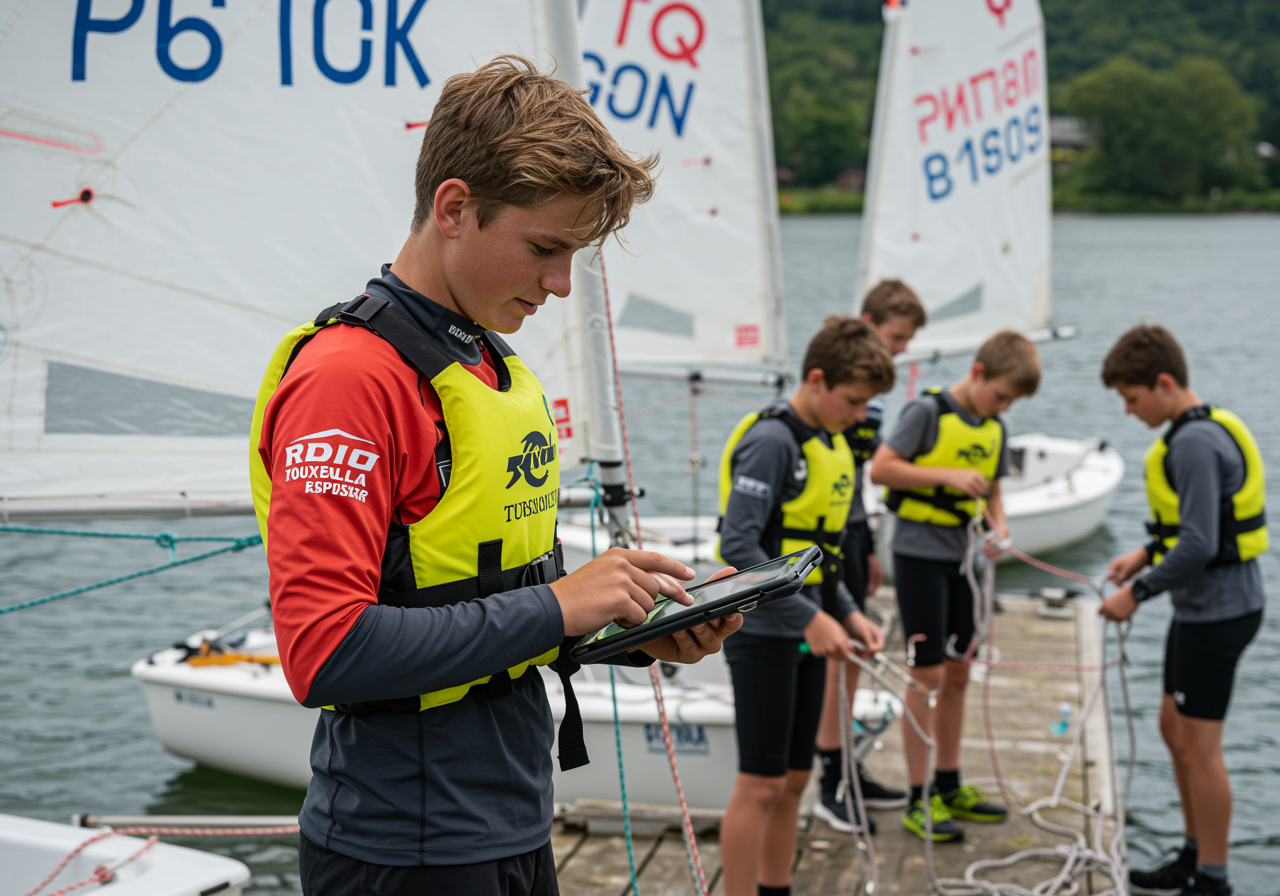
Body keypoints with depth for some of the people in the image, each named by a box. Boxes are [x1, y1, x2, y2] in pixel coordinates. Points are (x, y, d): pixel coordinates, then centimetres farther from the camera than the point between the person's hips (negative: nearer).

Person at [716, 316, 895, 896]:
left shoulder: (832, 444, 12)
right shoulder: (772, 440, -16)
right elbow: (738, 547, -23)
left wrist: (848, 614, 7)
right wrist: (809, 618, -24)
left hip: (807, 634, 9)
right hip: (763, 635, -9)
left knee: (793, 780, 14)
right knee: (761, 784, -4)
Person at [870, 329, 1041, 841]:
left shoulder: (994, 429, 10)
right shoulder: (929, 412, -12)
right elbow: (880, 469, -17)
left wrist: (997, 524, -2)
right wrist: (947, 476, -23)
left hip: (961, 557, 8)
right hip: (920, 553, -8)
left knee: (957, 673, 13)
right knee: (928, 675, -6)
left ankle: (949, 786, 25)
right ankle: (919, 800, 0)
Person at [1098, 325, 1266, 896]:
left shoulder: (1196, 443, -22)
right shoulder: (1203, 431, 10)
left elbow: (1199, 546, -26)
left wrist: (1139, 592, -17)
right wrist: (1146, 554, 11)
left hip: (1217, 610, -10)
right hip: (1202, 608, 10)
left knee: (1198, 744, -2)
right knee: (1175, 728, 19)